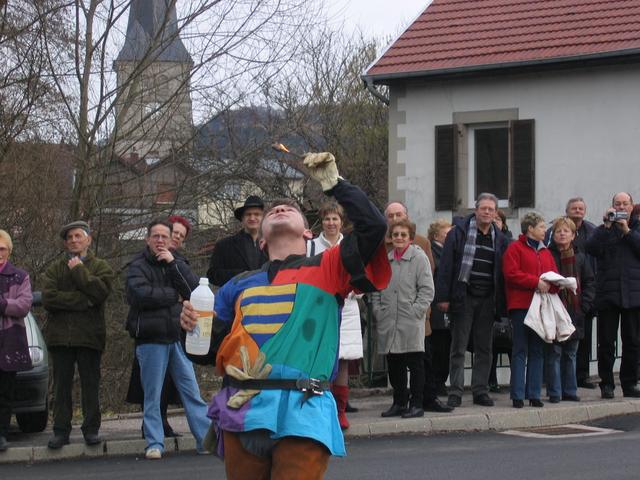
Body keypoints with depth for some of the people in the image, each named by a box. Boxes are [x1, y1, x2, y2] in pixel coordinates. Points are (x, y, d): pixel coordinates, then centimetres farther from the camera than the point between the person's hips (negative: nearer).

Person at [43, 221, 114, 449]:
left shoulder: (100, 267, 9)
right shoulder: (55, 269, 13)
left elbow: (100, 292, -11)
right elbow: (48, 298, -4)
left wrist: (79, 271, -5)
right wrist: (83, 300, -10)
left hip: (89, 335, -1)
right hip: (60, 334, 2)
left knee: (90, 384, 0)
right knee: (61, 385, 2)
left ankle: (91, 429, 6)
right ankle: (61, 431, 5)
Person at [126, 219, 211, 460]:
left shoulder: (176, 263, 12)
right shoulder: (138, 266, -1)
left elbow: (193, 289, -4)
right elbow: (141, 294, -19)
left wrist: (173, 263, -11)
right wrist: (174, 295, -8)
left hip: (178, 336, 3)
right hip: (151, 339, -3)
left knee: (192, 392, 4)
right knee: (152, 395, 2)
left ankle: (206, 439, 7)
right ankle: (155, 444, 7)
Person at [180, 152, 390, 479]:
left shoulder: (326, 270, 13)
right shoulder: (240, 285, 23)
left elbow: (373, 226, -2)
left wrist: (333, 182, 4)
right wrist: (192, 325, 1)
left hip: (302, 413, -3)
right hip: (242, 411, 4)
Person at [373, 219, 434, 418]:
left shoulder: (419, 258, -2)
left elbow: (427, 290, -5)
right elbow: (376, 289, 18)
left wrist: (415, 311, -12)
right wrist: (378, 310, 6)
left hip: (411, 323, -5)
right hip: (388, 323, 5)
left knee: (415, 364, 0)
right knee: (394, 365, 9)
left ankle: (416, 404, 5)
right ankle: (399, 403, 19)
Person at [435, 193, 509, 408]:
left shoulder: (499, 239, 10)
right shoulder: (459, 232, -3)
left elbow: (502, 272, 12)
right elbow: (446, 266, -5)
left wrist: (500, 302, 5)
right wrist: (443, 297, -11)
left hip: (487, 300, 4)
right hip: (463, 298, -4)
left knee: (484, 348, 8)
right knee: (459, 348, 0)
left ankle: (480, 390, 16)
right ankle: (455, 392, 3)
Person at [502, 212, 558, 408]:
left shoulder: (545, 251, 19)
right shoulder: (515, 248, -2)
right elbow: (511, 274, -13)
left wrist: (549, 284, -9)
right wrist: (536, 282, -17)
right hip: (521, 306, -6)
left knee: (537, 352, 7)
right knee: (520, 351, -4)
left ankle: (534, 394, 11)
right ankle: (517, 396, -3)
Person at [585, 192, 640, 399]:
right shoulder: (603, 230, 8)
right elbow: (591, 248, -9)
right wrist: (607, 225, -12)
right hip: (608, 294, -1)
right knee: (606, 343, 1)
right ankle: (606, 384, 7)